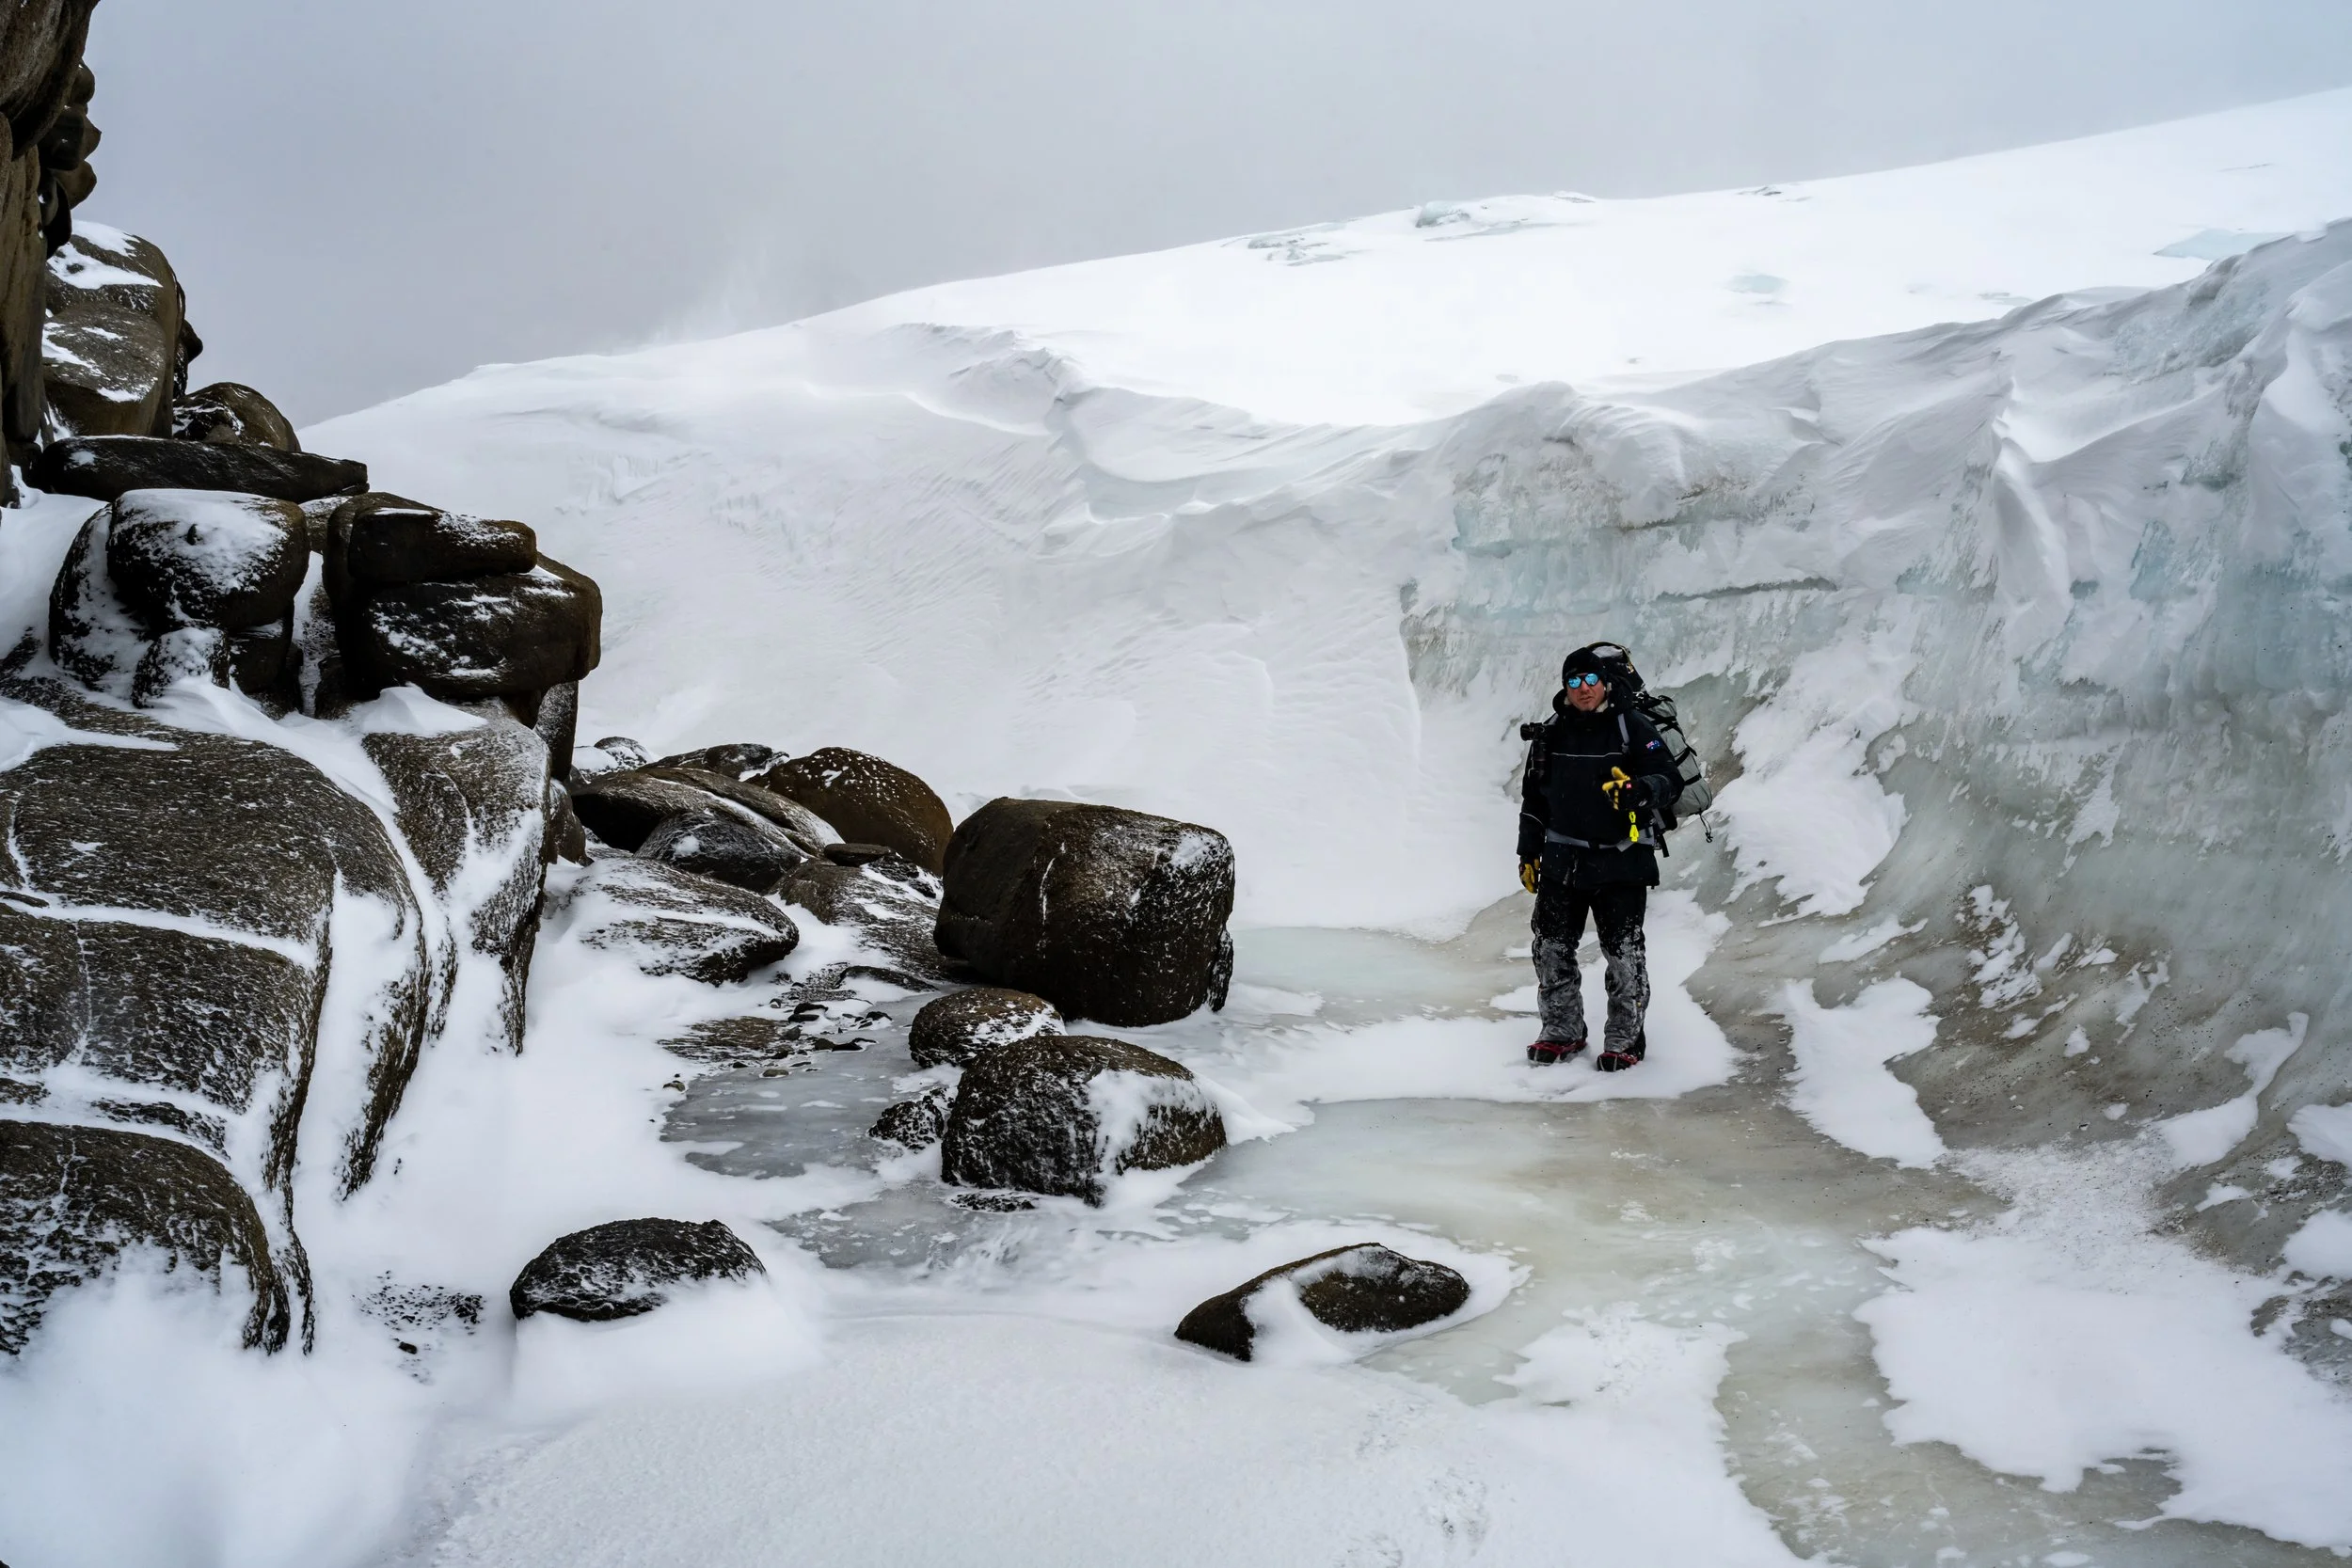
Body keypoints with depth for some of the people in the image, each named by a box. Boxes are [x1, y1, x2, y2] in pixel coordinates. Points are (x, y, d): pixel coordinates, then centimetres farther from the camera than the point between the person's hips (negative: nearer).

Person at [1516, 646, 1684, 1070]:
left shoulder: (1633, 728, -4)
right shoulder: (1551, 734, 9)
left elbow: (1669, 779, -10)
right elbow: (1534, 797, 18)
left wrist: (1639, 790, -31)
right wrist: (1529, 853, 17)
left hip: (1621, 862, -4)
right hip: (1563, 857, 4)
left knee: (1623, 952, -4)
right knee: (1551, 948, 6)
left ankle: (1626, 1039, 8)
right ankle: (1562, 1031, 20)